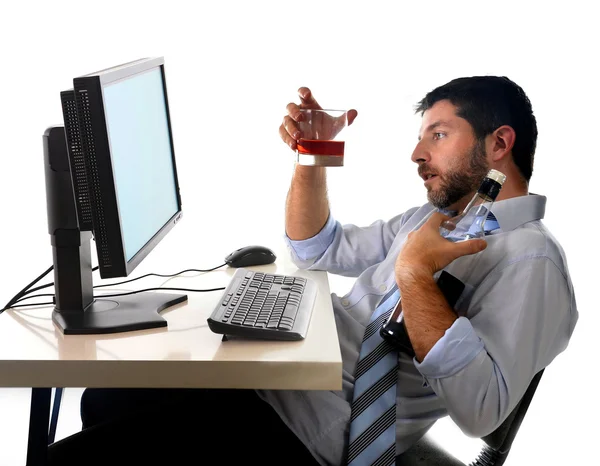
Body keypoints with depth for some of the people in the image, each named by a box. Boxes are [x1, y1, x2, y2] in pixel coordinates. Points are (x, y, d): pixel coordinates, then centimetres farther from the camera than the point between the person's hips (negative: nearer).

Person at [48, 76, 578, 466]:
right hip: (277, 370, 9)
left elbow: (480, 409, -24)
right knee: (103, 400, 7)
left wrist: (415, 274, -25)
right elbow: (318, 250, 21)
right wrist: (309, 158, 6)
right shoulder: (436, 215, 16)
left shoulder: (529, 258, -14)